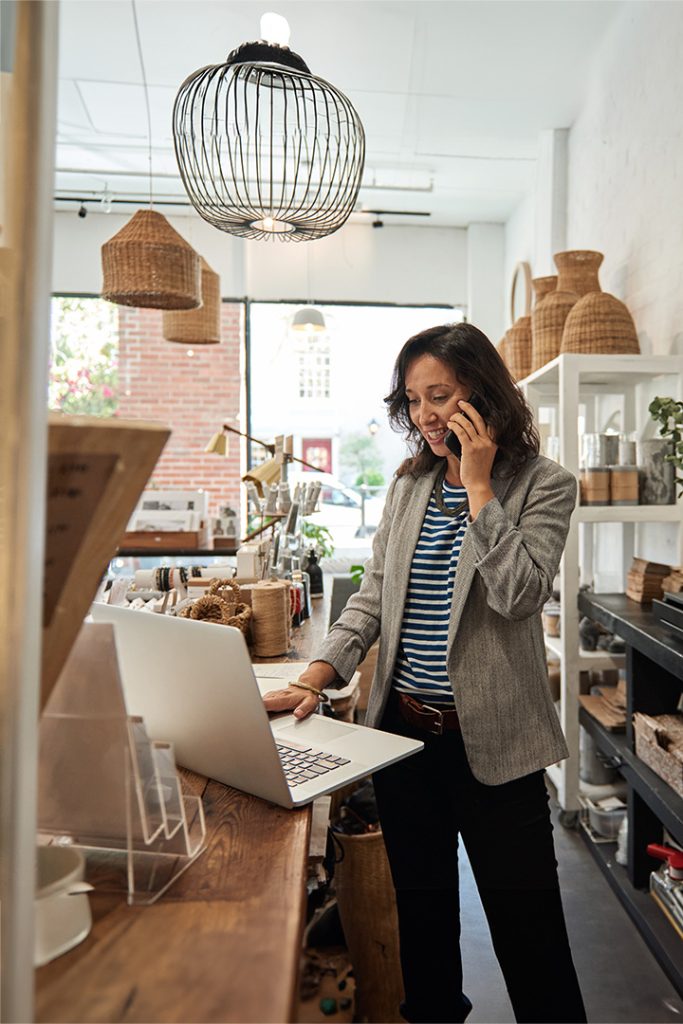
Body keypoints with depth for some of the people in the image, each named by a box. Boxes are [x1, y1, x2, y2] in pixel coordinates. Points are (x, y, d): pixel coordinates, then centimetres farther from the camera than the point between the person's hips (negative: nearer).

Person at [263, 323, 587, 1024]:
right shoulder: (408, 484, 7)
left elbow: (517, 592, -20)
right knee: (420, 908, 22)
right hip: (403, 728, 5)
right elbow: (373, 594, 3)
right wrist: (313, 680, -9)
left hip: (490, 738, -4)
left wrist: (478, 482, -18)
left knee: (526, 921, 11)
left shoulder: (544, 485, -6)